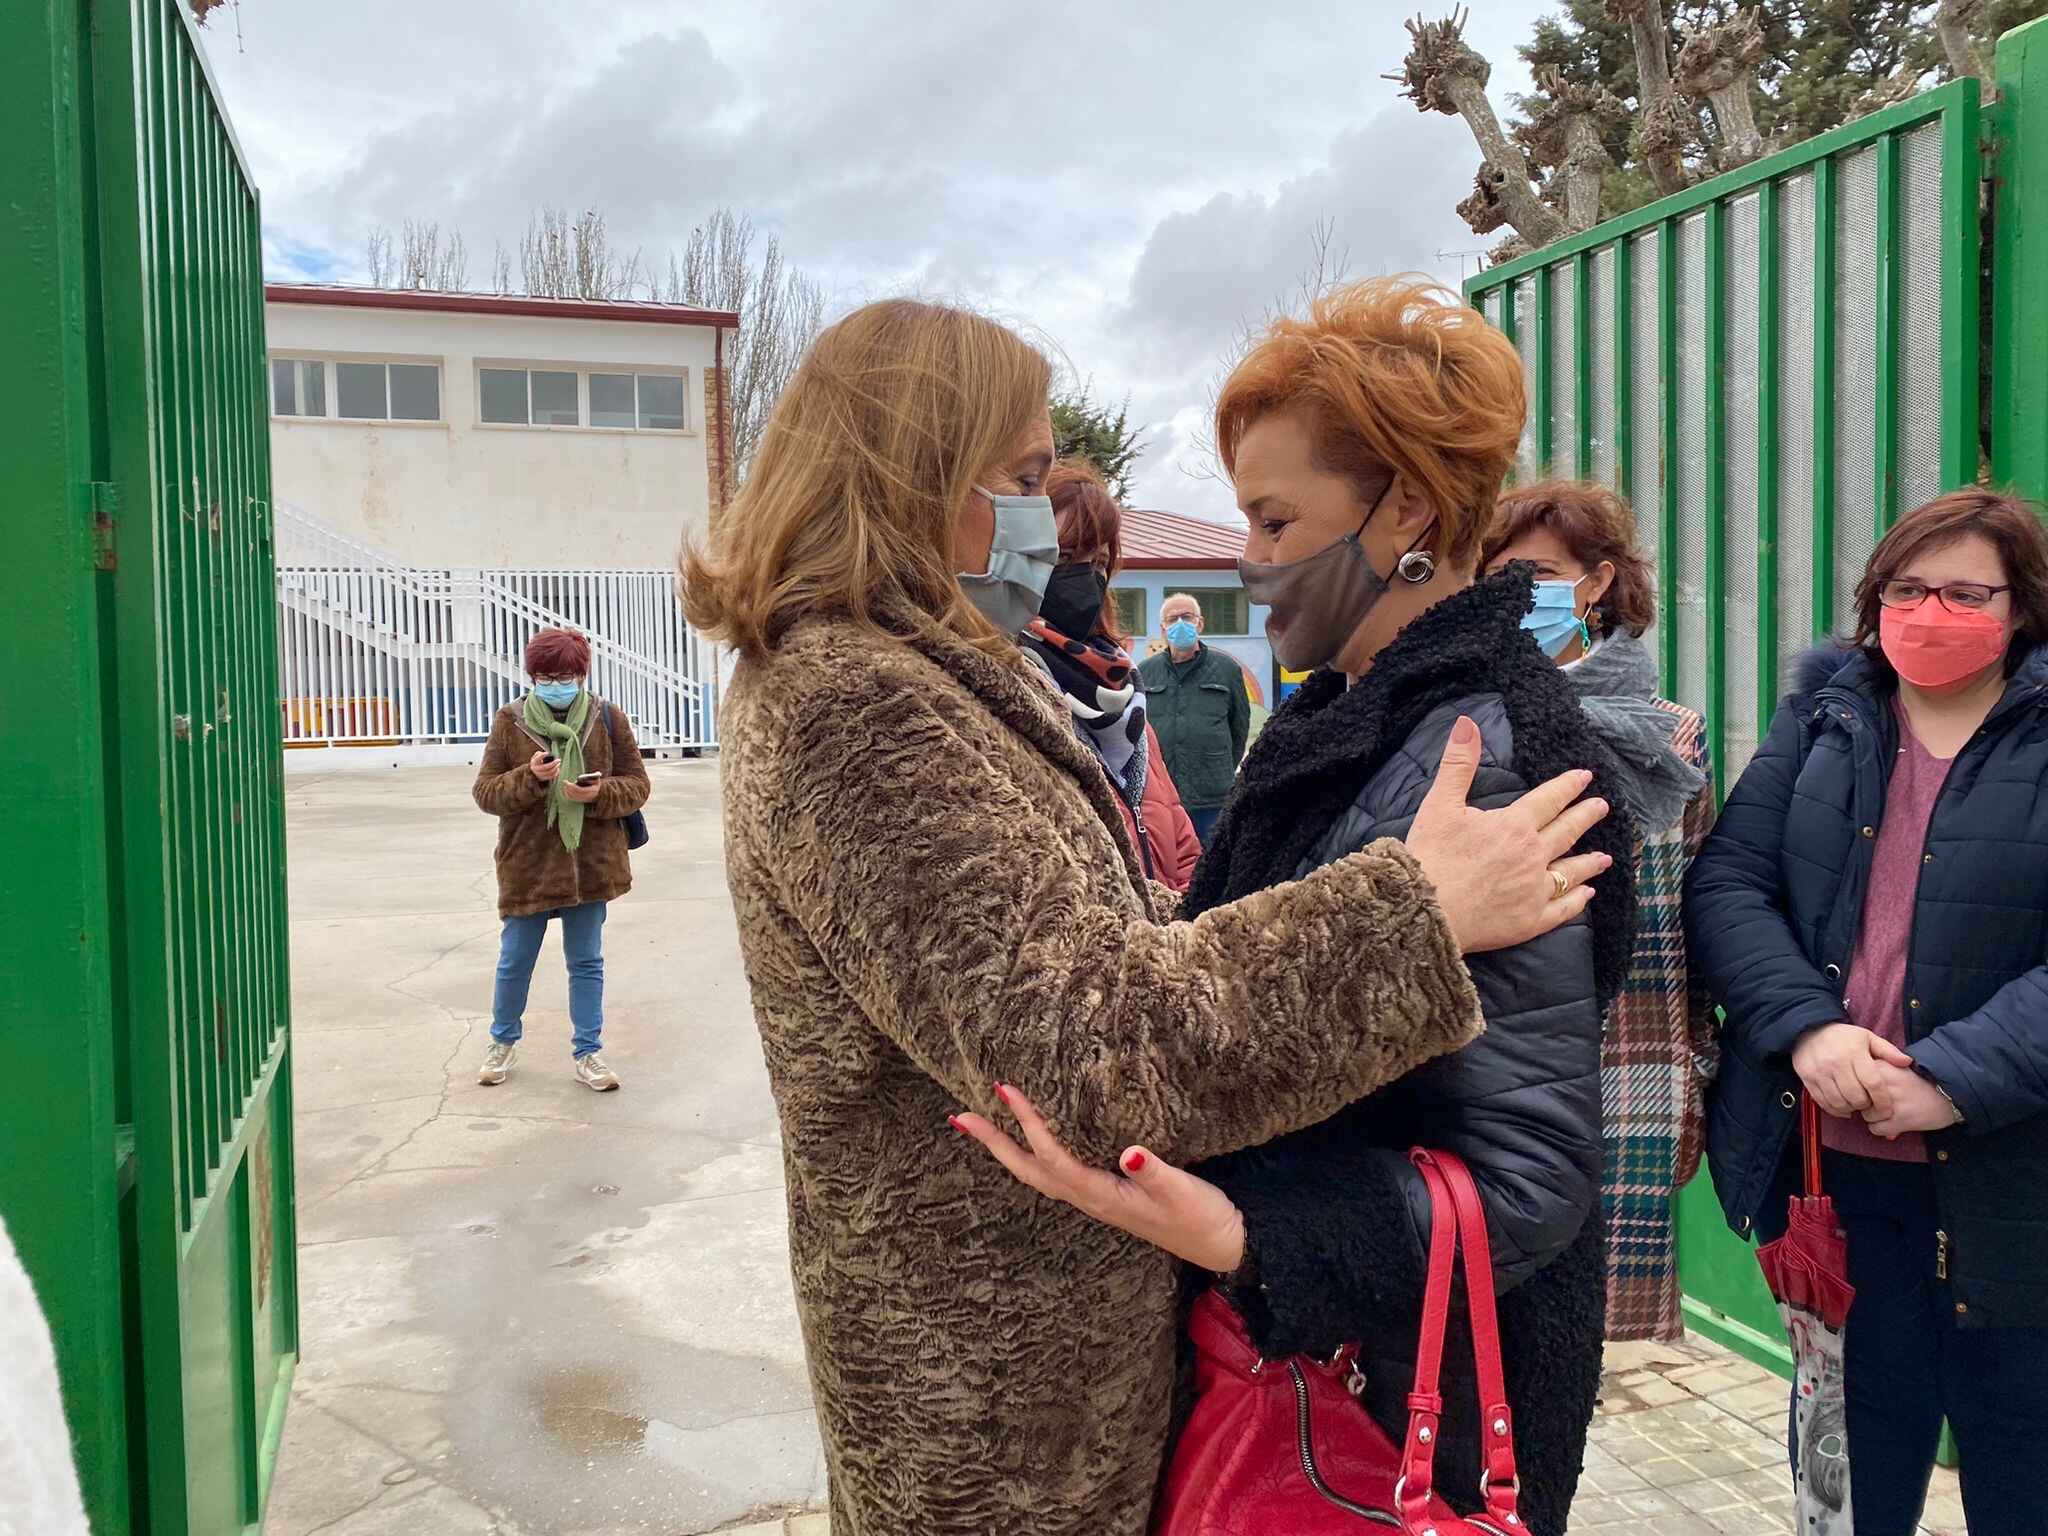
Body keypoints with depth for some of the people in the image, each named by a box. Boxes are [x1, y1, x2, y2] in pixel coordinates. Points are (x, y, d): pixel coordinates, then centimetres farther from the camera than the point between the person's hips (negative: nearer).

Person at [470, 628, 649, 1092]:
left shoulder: (608, 719, -2)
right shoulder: (510, 721, -3)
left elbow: (637, 785, 1)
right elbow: (484, 791, -3)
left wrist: (600, 794, -19)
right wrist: (529, 777, -21)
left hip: (590, 862, 0)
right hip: (527, 865, 0)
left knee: (587, 962, 10)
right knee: (514, 961, 13)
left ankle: (587, 1053, 23)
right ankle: (504, 1041, 36)